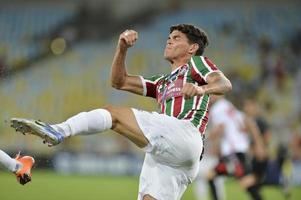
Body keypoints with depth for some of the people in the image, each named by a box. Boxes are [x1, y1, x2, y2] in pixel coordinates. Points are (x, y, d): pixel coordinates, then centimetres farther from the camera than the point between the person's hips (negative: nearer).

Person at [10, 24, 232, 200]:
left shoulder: (196, 63, 18)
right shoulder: (162, 83, 38)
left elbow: (225, 84, -3)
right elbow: (119, 82, 31)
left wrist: (200, 89, -25)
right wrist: (122, 48, 15)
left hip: (184, 134, -7)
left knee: (112, 113, -14)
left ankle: (58, 131, -33)